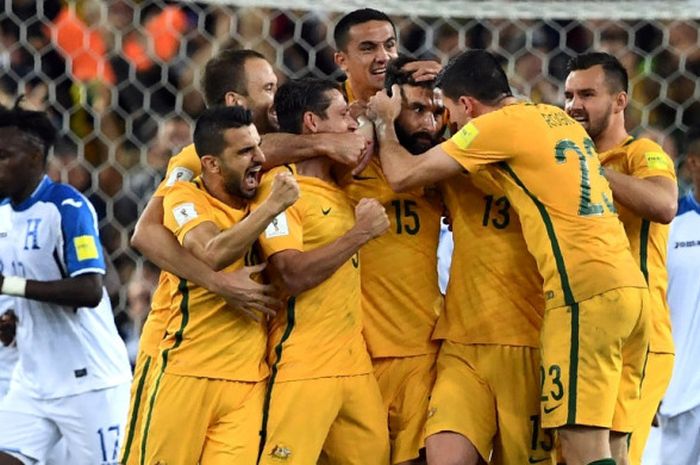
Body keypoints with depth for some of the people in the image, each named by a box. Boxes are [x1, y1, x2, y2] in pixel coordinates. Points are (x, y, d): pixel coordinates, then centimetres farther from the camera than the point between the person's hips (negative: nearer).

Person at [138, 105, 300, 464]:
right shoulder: (185, 198, -7)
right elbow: (213, 254, -24)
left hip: (249, 380, 4)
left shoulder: (260, 199, 9)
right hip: (187, 373, -4)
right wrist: (273, 206, -20)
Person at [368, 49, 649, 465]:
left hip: (585, 291, -8)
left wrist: (385, 122, 19)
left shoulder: (497, 126, -3)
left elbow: (404, 175, 1)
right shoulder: (559, 119, 20)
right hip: (630, 285, 8)